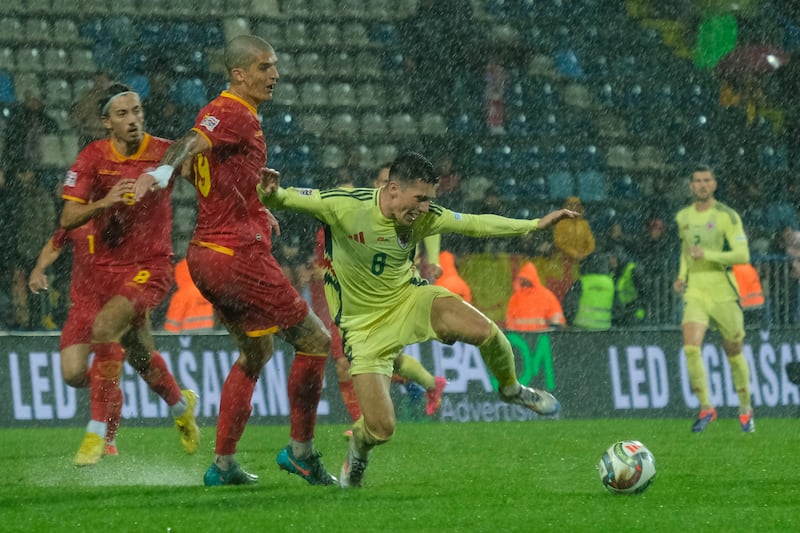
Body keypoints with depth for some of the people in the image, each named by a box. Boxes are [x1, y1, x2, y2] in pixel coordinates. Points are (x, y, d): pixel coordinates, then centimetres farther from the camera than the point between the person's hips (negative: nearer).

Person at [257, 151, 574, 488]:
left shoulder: (423, 218, -10)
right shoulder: (344, 206, -22)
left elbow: (475, 224, 2)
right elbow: (285, 199, -18)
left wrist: (536, 224, 0)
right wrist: (270, 193, -43)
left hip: (409, 298, 3)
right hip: (365, 326, -3)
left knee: (484, 330, -24)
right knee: (380, 429, -13)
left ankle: (511, 388, 11)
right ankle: (358, 453, 28)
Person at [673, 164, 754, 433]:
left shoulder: (727, 216, -7)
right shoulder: (683, 217, 10)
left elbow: (743, 255, -14)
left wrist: (708, 255, -23)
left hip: (723, 292, -3)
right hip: (695, 292, 3)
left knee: (734, 353, 6)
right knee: (691, 348, -17)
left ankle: (745, 410, 24)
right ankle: (706, 408, -9)